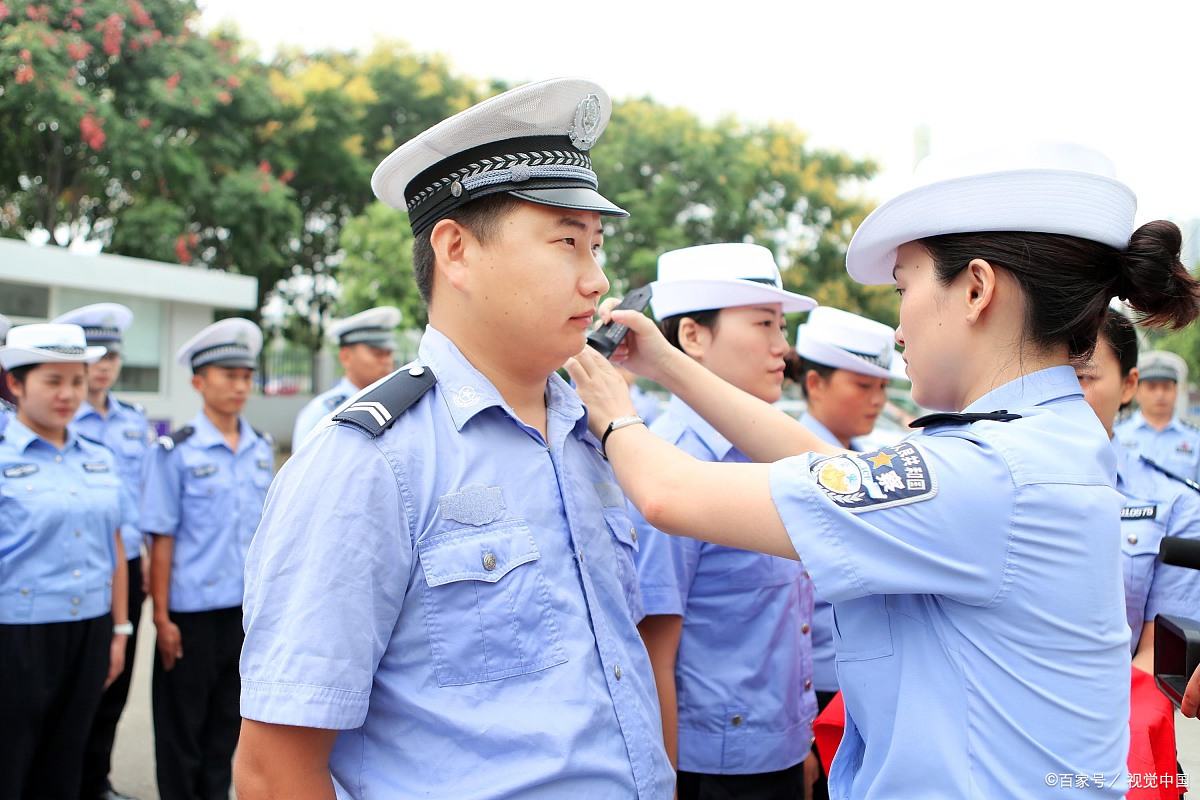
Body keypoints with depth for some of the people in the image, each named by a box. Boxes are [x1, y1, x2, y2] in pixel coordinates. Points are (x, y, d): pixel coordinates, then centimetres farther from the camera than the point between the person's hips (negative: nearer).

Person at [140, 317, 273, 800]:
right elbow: (161, 540, -9)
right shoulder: (175, 452, -9)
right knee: (182, 726, 8)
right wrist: (162, 617, -10)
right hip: (193, 612, -4)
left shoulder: (261, 450, 6)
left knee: (228, 722, 15)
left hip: (247, 607, 5)